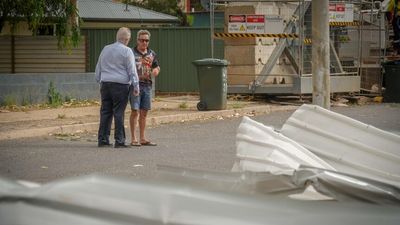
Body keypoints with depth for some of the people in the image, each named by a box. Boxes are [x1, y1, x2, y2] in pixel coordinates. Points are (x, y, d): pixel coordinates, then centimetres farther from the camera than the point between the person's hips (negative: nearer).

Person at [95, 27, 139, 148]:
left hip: (105, 84, 5)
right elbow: (132, 70, -7)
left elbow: (98, 69, 21)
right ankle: (119, 140, -4)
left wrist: (100, 81, 30)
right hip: (120, 85, -5)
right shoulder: (126, 51, -5)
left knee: (105, 112, 7)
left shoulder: (105, 49, 14)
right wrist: (136, 86, -3)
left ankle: (102, 139, 7)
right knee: (119, 113, -4)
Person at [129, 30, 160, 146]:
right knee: (135, 111, -7)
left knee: (144, 112, 8)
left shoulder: (152, 54, 13)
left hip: (147, 85, 5)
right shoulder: (132, 53, -3)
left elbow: (157, 67, 23)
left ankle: (142, 138, 14)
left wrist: (155, 71, 0)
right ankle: (133, 138, -4)